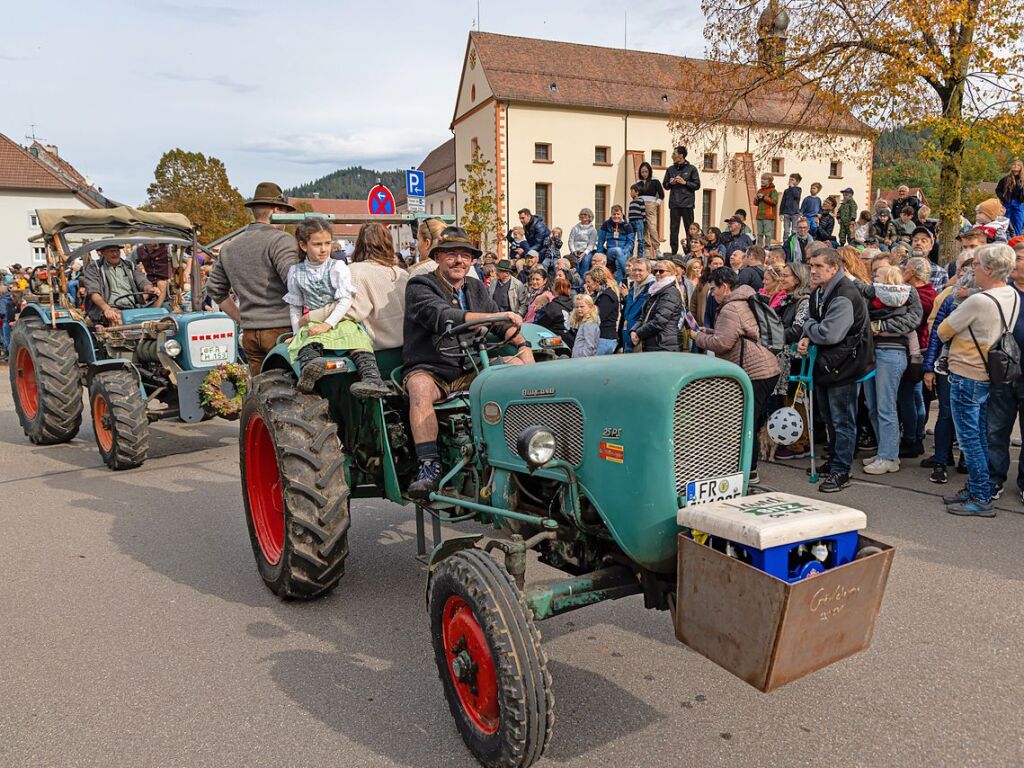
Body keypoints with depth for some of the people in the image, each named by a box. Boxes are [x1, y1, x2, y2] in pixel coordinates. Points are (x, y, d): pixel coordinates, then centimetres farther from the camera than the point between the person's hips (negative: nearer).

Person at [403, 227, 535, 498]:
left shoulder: (476, 288, 18)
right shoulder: (419, 286, -3)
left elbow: (501, 323, 16)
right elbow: (442, 316, -23)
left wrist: (523, 345, -6)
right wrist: (492, 316, -32)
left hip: (469, 370, 5)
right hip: (429, 369, -5)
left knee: (517, 365, -16)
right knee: (420, 388, -38)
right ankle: (429, 465, -37)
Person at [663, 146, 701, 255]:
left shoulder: (691, 169, 2)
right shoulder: (670, 169, 12)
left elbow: (697, 185, -1)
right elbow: (665, 185, 17)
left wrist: (685, 182, -13)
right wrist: (670, 183, -4)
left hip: (687, 203, -3)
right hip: (674, 203, 3)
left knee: (690, 229, 0)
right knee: (673, 229, 2)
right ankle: (673, 252, 6)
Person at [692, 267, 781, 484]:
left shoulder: (731, 309, -14)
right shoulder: (745, 302, 19)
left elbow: (721, 343, -19)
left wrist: (698, 337, -3)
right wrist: (707, 331, 16)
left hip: (754, 372, -11)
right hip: (767, 368, 11)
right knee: (754, 421, 16)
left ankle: (750, 472, 2)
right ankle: (750, 468, 25)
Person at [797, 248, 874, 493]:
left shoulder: (845, 296, -22)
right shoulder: (819, 292, 8)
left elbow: (828, 334, -27)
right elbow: (811, 322, 18)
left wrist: (809, 327, -8)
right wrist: (807, 337, -4)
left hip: (844, 366, -9)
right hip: (826, 363, 10)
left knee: (842, 420, -1)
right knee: (830, 417, 20)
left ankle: (841, 471, 8)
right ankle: (833, 461, 35)